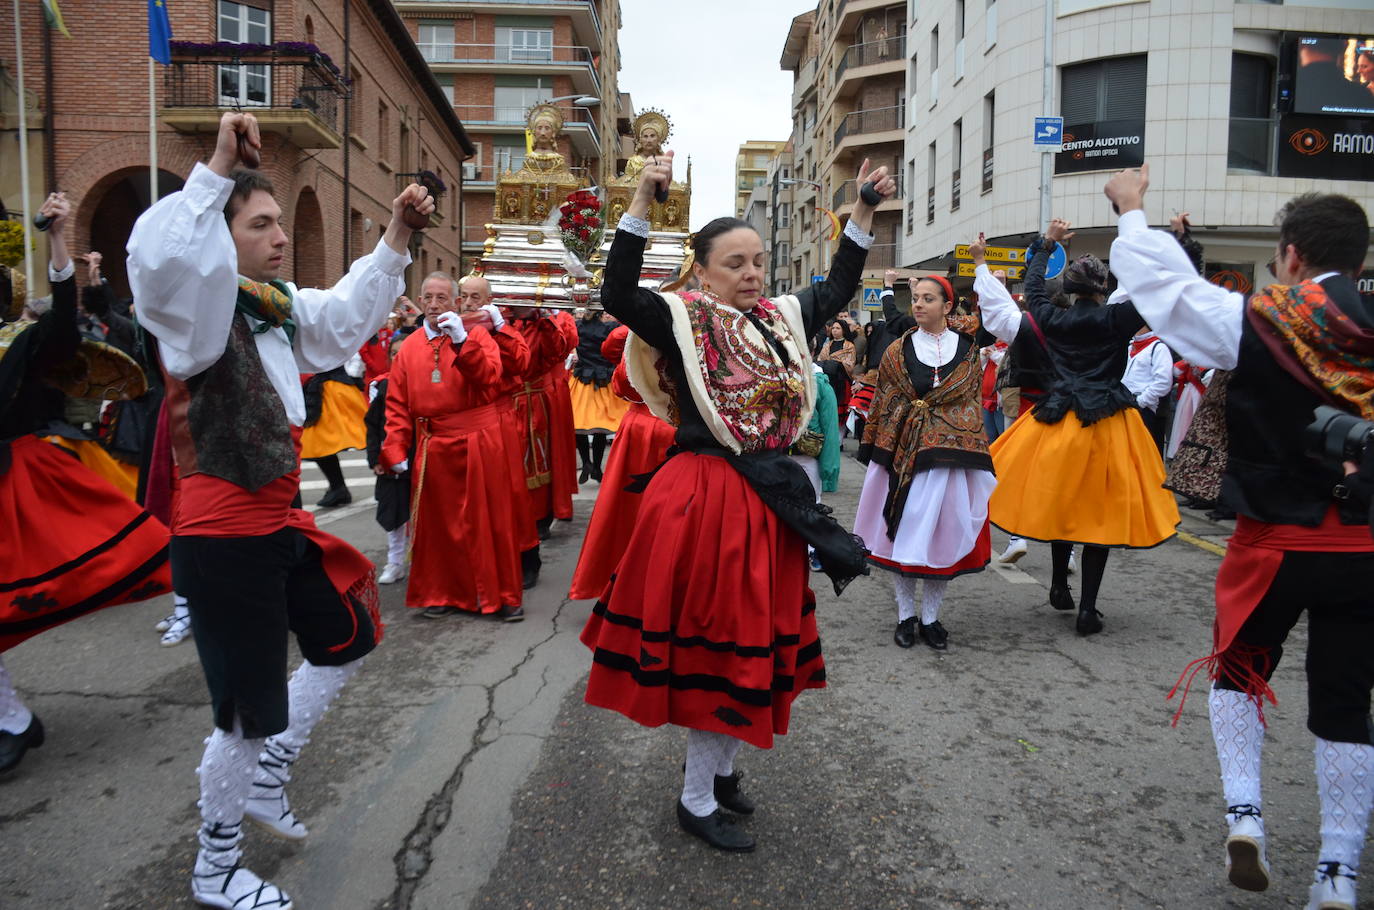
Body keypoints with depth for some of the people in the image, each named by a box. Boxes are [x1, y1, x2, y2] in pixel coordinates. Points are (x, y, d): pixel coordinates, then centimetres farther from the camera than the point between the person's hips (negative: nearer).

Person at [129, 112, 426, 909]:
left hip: (284, 526, 9)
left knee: (348, 642, 23)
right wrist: (218, 171, -37)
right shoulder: (197, 308, -17)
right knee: (251, 713, 3)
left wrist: (397, 237, 12)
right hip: (225, 539, -9)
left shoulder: (283, 307, 8)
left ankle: (267, 779, 39)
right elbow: (157, 257, -39)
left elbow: (349, 313, 21)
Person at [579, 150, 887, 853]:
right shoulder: (683, 321, -7)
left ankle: (718, 766, 36)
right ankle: (697, 801, 18)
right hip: (702, 499, -7)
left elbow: (837, 288, 23)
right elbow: (618, 293, -22)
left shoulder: (782, 319, 11)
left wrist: (864, 212, 16)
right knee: (717, 640, 0)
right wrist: (643, 202, -27)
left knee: (756, 637, 16)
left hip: (770, 502, 7)